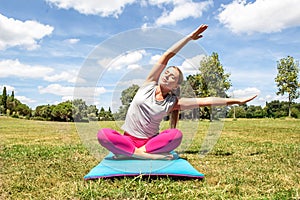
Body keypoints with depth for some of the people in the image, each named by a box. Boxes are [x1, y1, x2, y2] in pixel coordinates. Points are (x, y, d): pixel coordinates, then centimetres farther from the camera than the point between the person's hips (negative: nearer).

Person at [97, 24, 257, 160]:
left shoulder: (173, 103, -1)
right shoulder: (149, 84, -1)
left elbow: (205, 101, -5)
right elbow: (167, 56, -5)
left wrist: (236, 101, -6)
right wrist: (189, 37, -5)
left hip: (151, 141, 0)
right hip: (128, 139, 0)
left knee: (177, 134, -28)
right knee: (103, 134, -29)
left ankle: (135, 152, -27)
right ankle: (147, 155, -31)